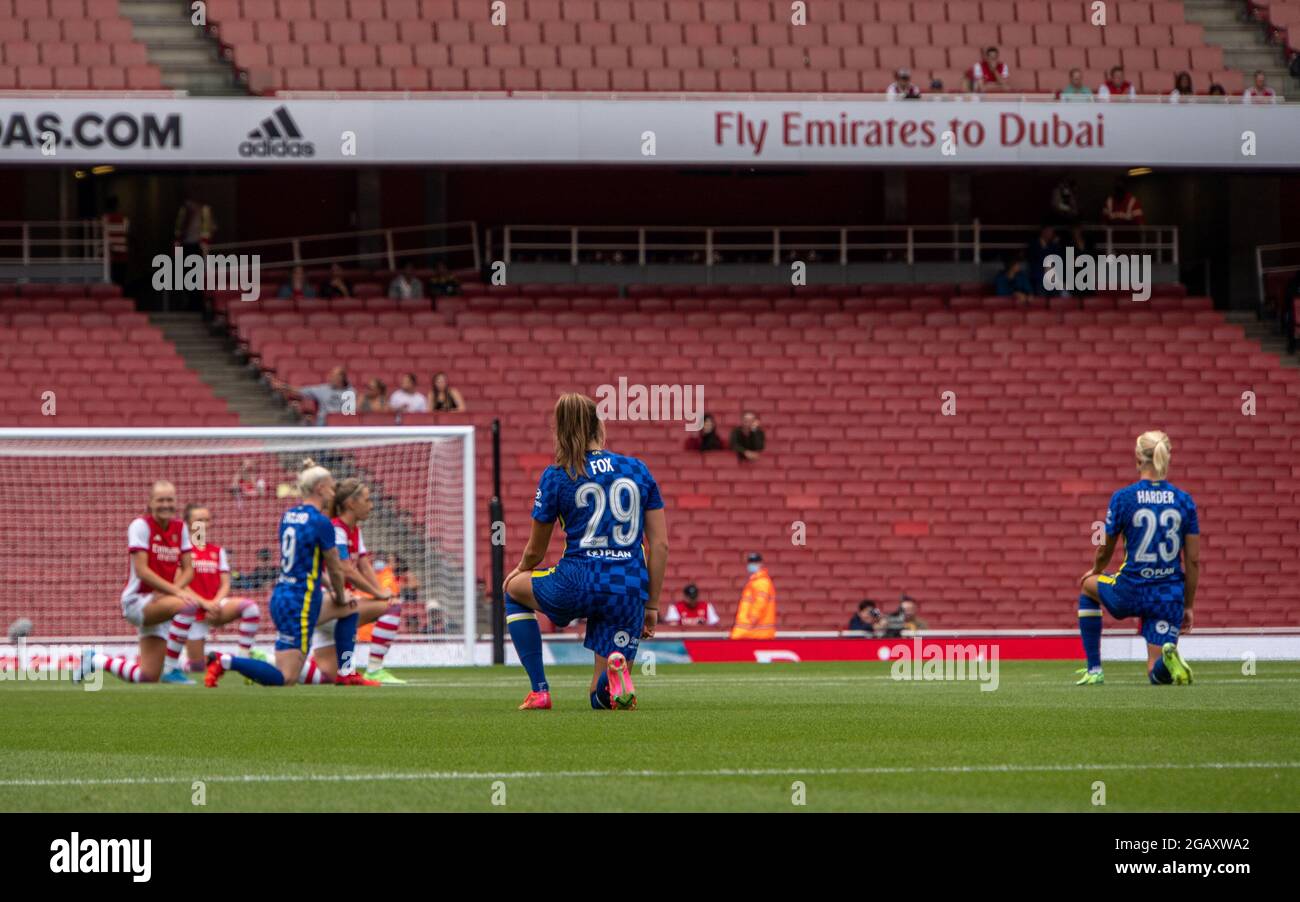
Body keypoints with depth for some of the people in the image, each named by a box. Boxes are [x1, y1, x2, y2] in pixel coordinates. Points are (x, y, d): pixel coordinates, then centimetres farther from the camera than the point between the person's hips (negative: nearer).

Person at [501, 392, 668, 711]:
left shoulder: (555, 477, 1)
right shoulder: (639, 470, 9)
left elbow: (535, 550, 11)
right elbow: (660, 545, 7)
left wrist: (520, 571, 35)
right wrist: (651, 606, 15)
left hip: (579, 583, -3)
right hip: (630, 592, 3)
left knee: (513, 589, 31)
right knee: (601, 697, 18)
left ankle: (539, 690, 17)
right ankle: (617, 667, -21)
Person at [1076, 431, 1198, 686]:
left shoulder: (1122, 498, -7)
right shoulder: (1184, 501, 1)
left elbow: (1105, 551, 5)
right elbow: (1193, 560, 2)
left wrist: (1095, 572, 28)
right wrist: (1188, 606, 12)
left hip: (1131, 592, -2)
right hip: (1170, 597, 2)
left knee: (1088, 587, 33)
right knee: (1157, 674, 12)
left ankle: (1094, 670, 27)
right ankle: (1169, 658, -27)